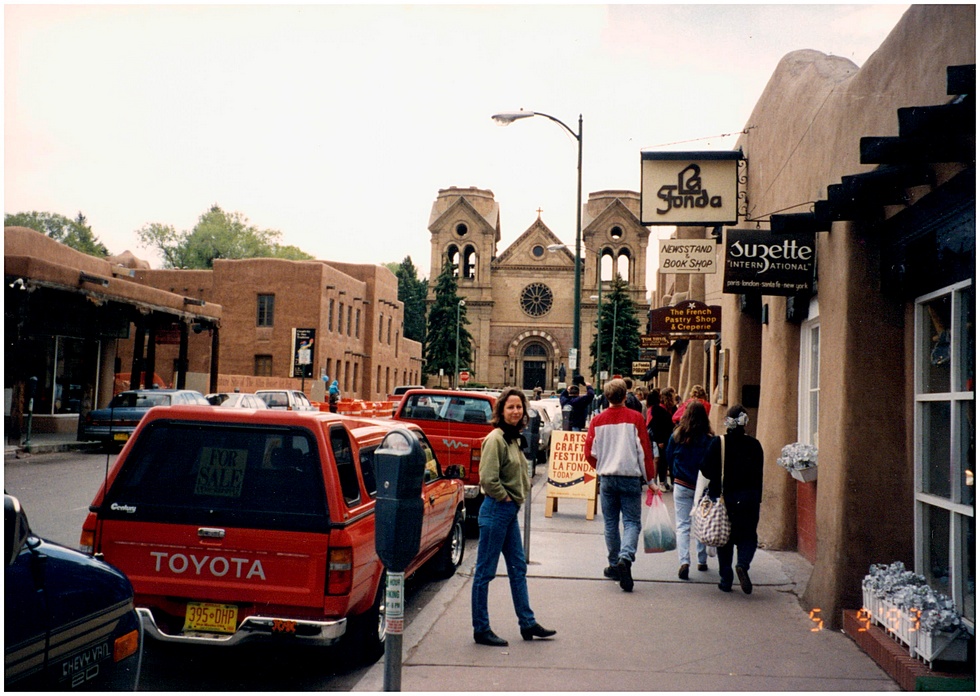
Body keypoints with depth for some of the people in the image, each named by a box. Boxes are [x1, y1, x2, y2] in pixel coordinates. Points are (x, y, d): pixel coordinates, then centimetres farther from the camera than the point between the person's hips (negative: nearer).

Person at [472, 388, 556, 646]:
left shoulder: (514, 438, 11)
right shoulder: (495, 439, -17)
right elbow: (488, 479, -24)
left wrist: (518, 498, 10)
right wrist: (505, 498, -12)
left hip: (510, 511, 10)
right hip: (496, 510, -10)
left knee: (518, 568, 15)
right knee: (485, 571, 1)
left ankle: (528, 624, 25)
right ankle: (481, 630, 10)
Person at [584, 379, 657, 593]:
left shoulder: (598, 420, 0)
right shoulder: (635, 418, -7)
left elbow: (590, 453, 3)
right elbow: (645, 452, -7)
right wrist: (650, 479, 2)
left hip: (607, 478, 3)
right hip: (631, 478, -2)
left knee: (611, 523, 13)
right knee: (631, 521, 1)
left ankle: (614, 566, 19)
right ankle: (625, 557, -23)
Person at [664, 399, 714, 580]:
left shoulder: (677, 435, -5)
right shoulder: (709, 439, -10)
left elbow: (669, 459, 5)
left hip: (681, 485, 0)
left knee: (682, 526, 1)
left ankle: (684, 561, -15)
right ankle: (702, 561, 26)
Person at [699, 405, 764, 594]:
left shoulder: (717, 443, -7)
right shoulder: (754, 444, -4)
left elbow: (706, 470, -6)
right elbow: (759, 474, -1)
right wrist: (757, 499, 7)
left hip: (722, 497, 0)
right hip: (748, 499, 0)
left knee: (724, 538, 11)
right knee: (748, 535, 12)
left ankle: (726, 580, 12)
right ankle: (743, 564, -16)